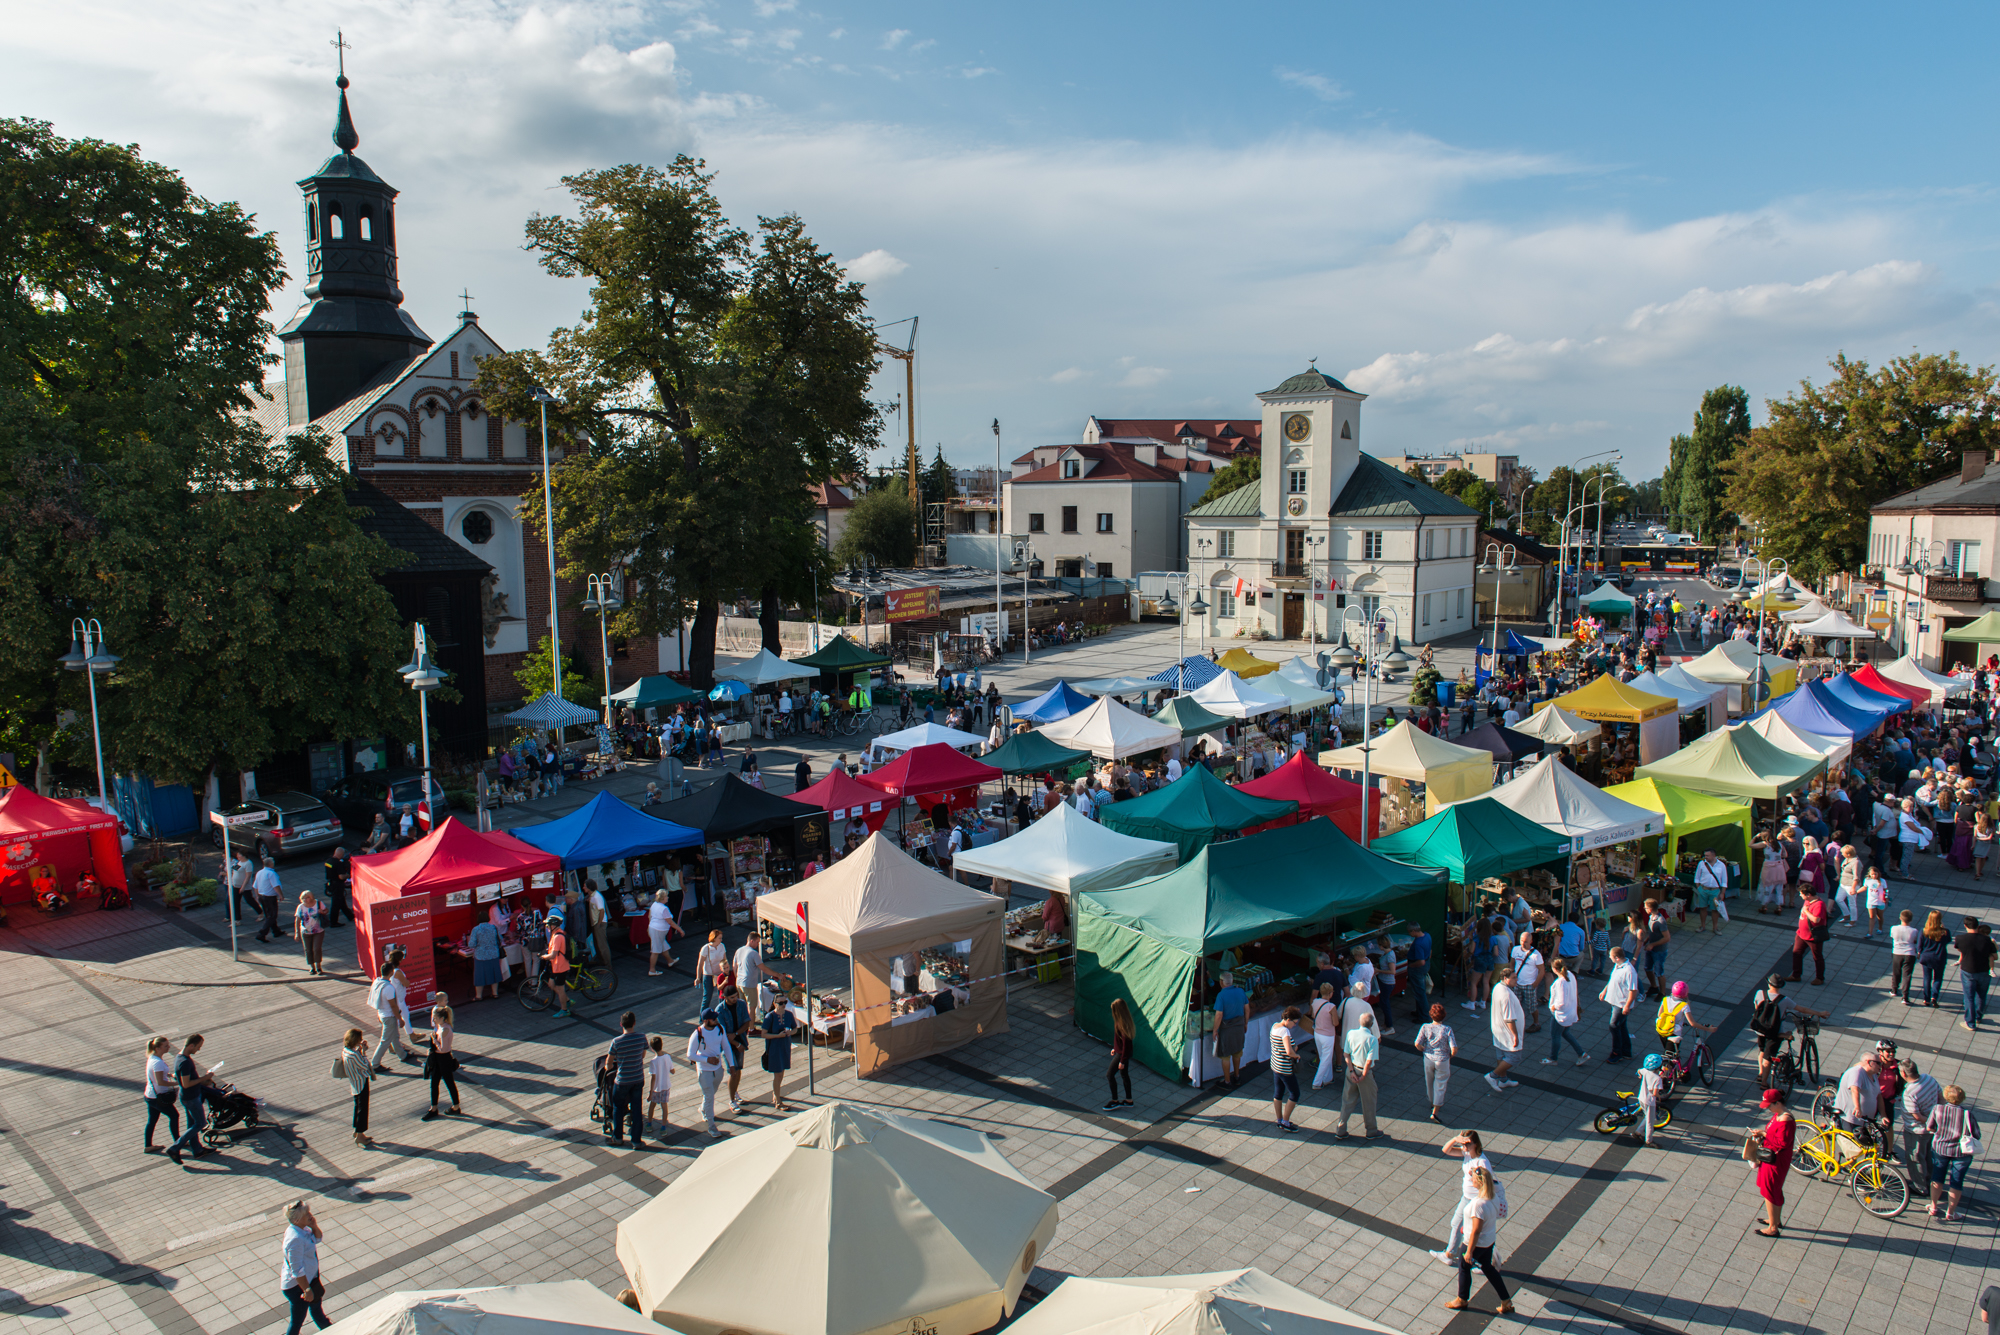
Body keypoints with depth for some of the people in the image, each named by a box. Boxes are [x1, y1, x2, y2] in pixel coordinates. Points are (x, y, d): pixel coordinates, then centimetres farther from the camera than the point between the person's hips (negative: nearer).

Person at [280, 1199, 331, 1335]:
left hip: (309, 1277, 10)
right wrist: (307, 1289, -24)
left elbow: (318, 1238, 11)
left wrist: (314, 1226, -10)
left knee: (316, 1307, 32)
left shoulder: (302, 1228, -7)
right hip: (297, 1285, -10)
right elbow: (297, 1270, -30)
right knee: (297, 1321, 9)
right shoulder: (295, 1239, -34)